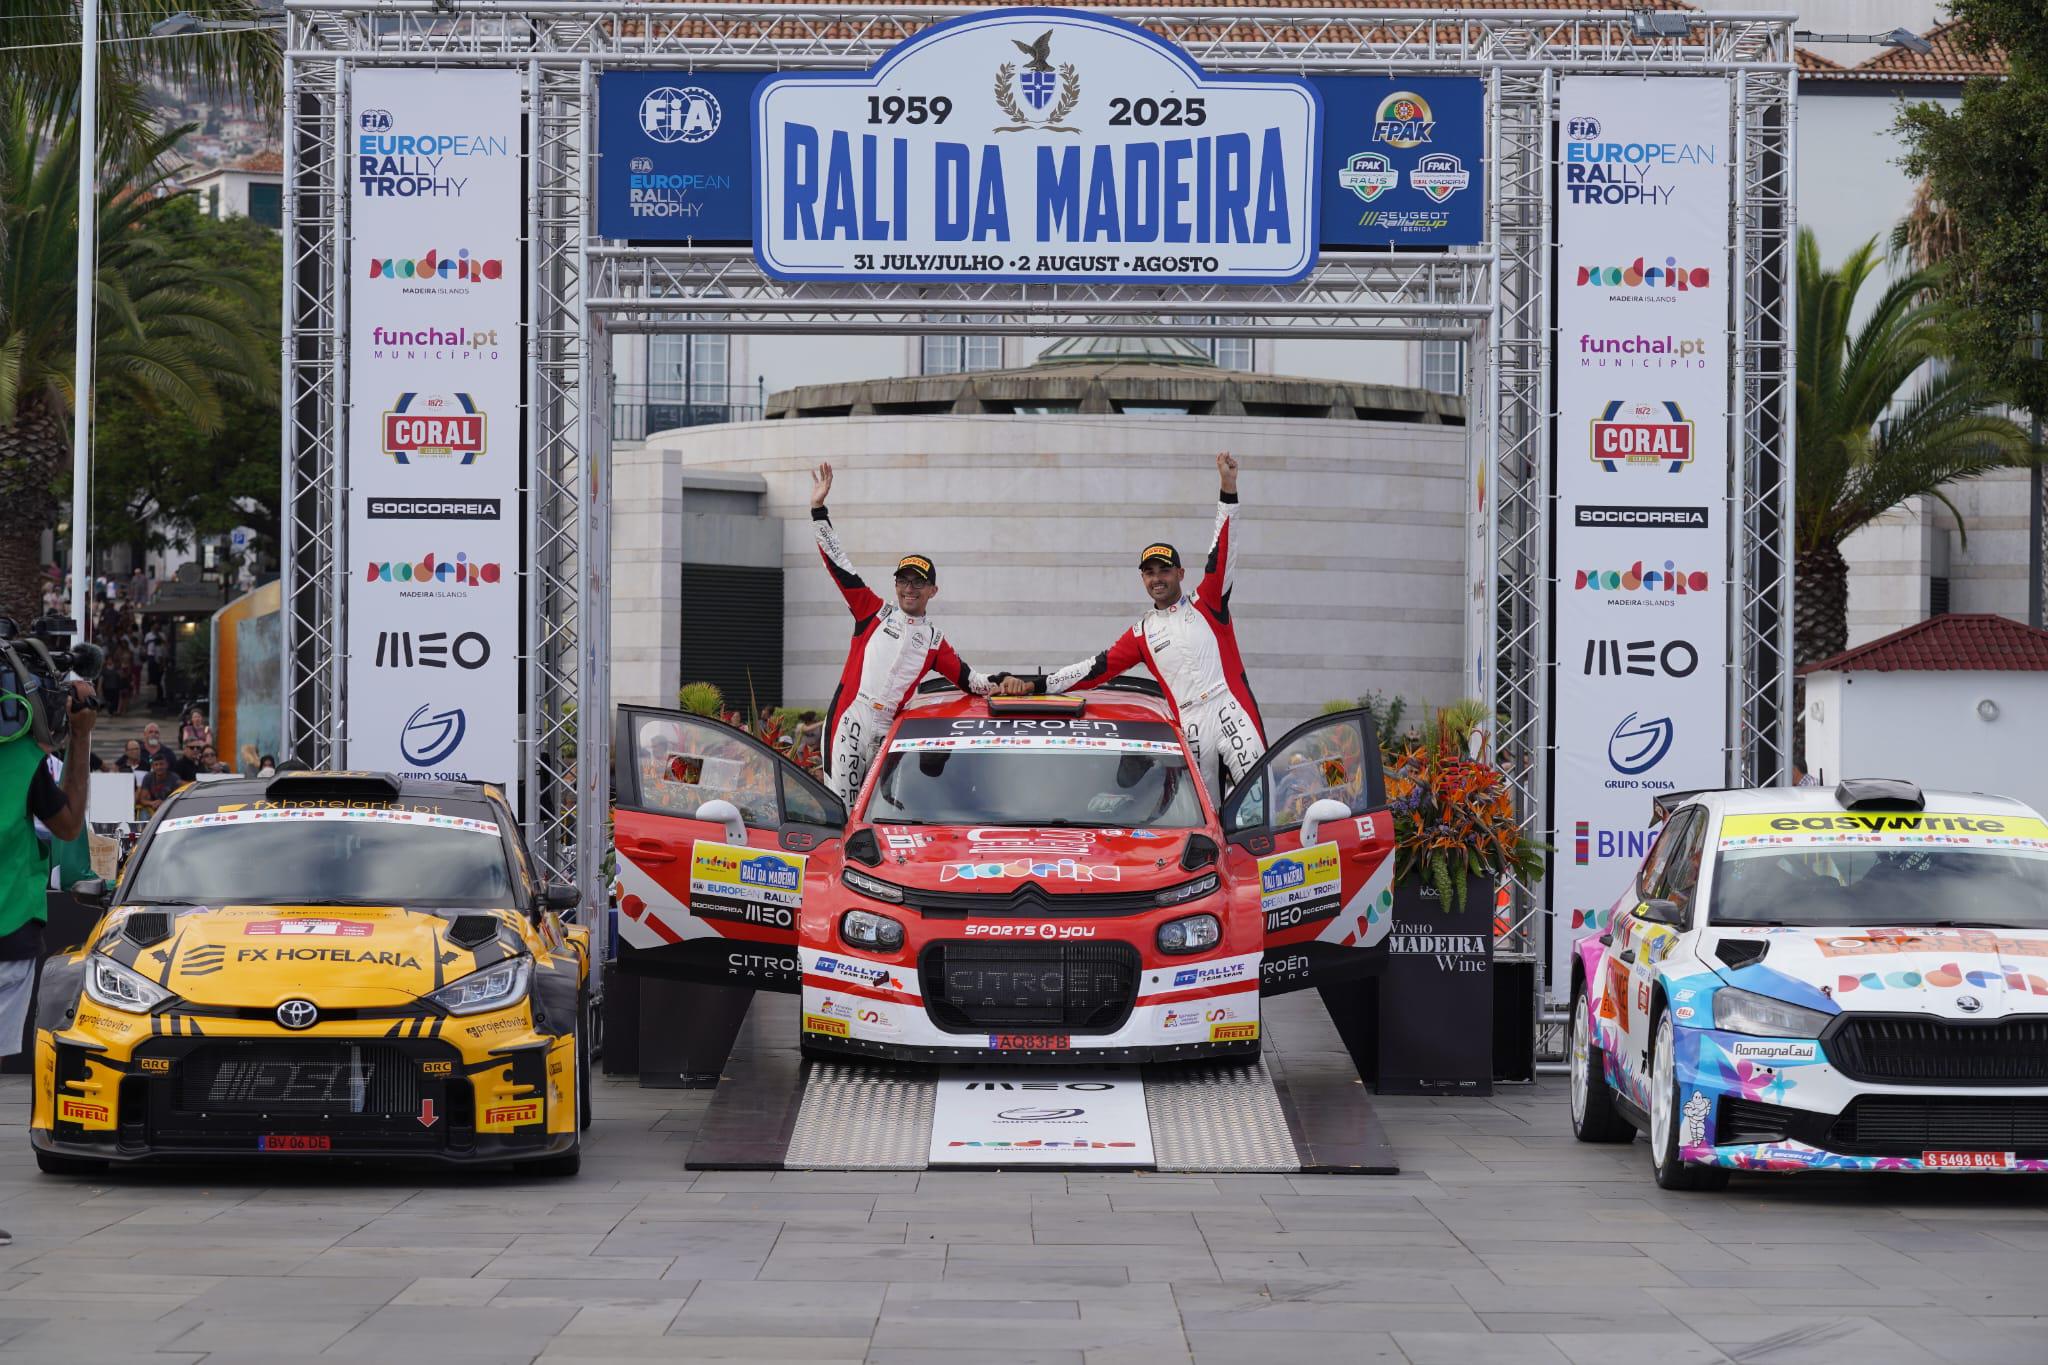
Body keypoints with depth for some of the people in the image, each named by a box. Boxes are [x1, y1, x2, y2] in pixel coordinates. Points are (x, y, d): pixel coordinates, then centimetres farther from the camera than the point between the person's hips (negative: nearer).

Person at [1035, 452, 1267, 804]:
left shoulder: (1206, 603, 12)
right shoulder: (1142, 634, 19)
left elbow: (1222, 555, 2)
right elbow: (1097, 669, 16)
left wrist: (1228, 489, -10)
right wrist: (1038, 685, 8)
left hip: (1232, 712, -3)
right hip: (1190, 728, 3)